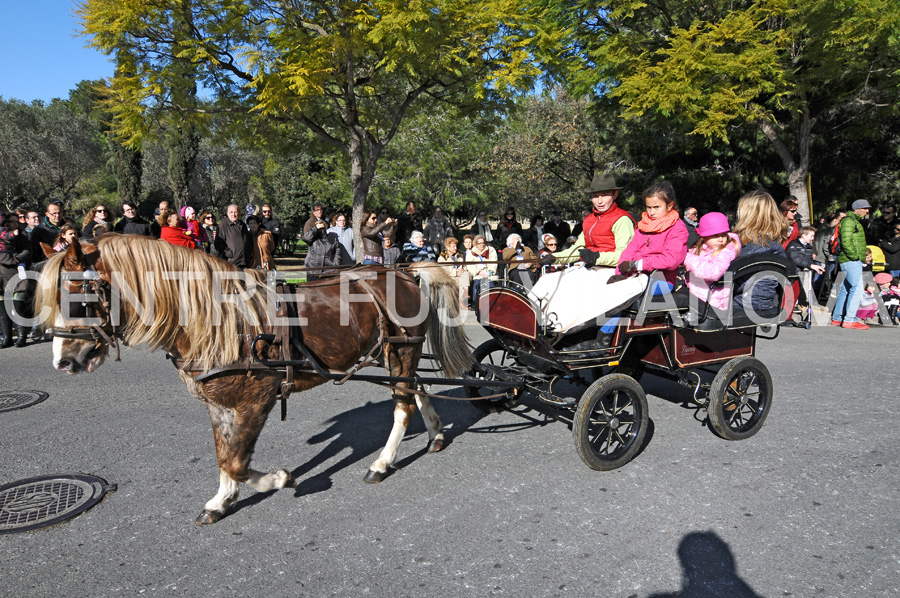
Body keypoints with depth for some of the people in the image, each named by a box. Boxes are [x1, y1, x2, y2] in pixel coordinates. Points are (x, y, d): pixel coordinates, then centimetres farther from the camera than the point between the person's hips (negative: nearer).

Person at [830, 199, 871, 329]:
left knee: (845, 289, 12)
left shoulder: (856, 221, 24)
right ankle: (849, 320, -15)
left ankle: (837, 318, 17)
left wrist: (864, 252, 20)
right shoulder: (849, 221, -10)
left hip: (852, 260, 11)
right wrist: (854, 256, -20)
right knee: (857, 289, -14)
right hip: (851, 261, -11)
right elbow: (846, 241, -20)